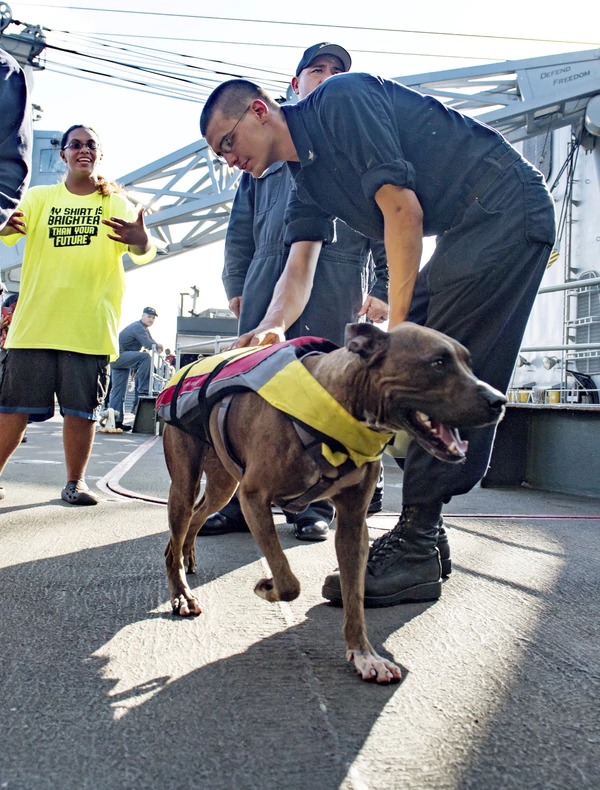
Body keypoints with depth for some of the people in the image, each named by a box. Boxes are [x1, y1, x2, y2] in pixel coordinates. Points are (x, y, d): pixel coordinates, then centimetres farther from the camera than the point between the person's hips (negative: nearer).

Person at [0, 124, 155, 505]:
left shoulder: (116, 204, 7)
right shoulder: (38, 197, 12)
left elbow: (143, 252, -8)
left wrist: (141, 242, -34)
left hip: (90, 325, -1)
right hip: (34, 321, 1)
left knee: (81, 409, 2)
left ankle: (75, 481, 15)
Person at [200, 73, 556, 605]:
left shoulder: (342, 99, -13)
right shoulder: (306, 177, 13)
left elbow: (402, 207, -20)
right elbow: (297, 271, 8)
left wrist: (398, 321, -18)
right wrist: (269, 327, -10)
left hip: (505, 212, -9)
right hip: (463, 236, 9)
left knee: (442, 376, -16)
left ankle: (416, 552, -11)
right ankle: (423, 533, 10)